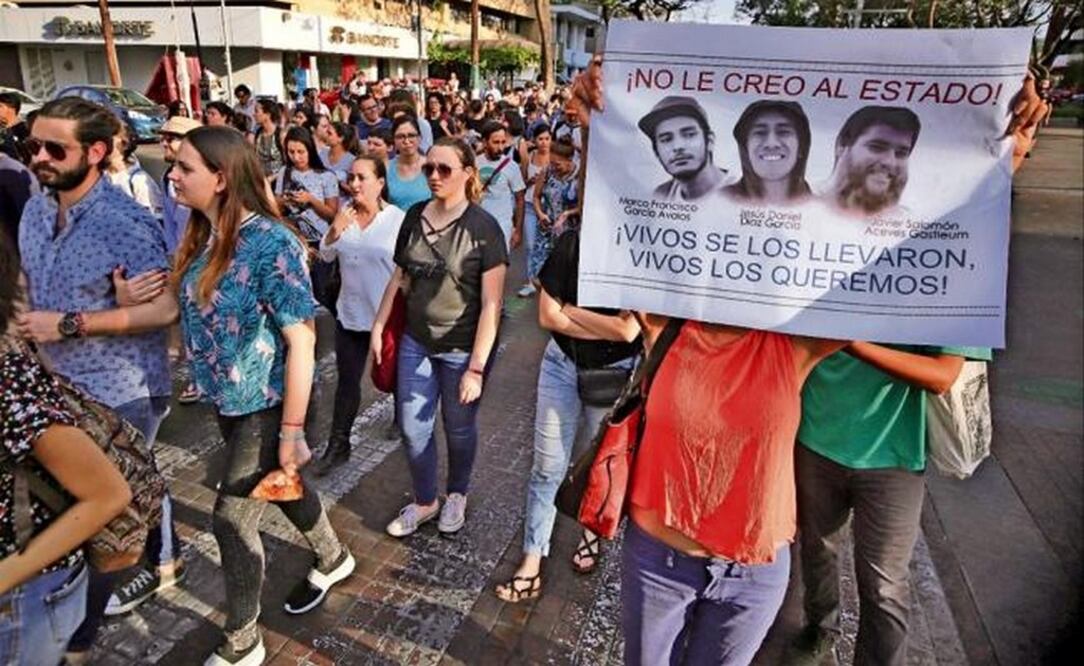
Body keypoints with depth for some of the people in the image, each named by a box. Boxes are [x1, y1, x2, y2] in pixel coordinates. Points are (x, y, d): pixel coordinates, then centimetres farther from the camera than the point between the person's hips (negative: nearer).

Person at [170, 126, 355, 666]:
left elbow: (301, 342, -22)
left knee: (232, 520, 1)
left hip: (266, 403, -7)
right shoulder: (203, 236, -1)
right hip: (227, 398, 8)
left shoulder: (271, 243, -23)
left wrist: (292, 430, -21)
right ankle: (334, 559, 50)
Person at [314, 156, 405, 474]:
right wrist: (335, 230, -16)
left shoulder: (398, 218, -14)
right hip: (350, 313, 4)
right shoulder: (345, 213, -2)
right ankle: (338, 444, 21)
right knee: (347, 380, 10)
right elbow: (326, 256, 3)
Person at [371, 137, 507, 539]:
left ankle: (457, 495, 43)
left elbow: (491, 304, -17)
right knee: (413, 430, 12)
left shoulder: (483, 227, -16)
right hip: (416, 342, 4)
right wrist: (378, 326, 4)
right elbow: (400, 279, 10)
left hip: (462, 348, -4)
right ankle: (424, 501, 37)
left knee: (459, 429, 15)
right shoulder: (414, 217, 0)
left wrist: (476, 367, -19)